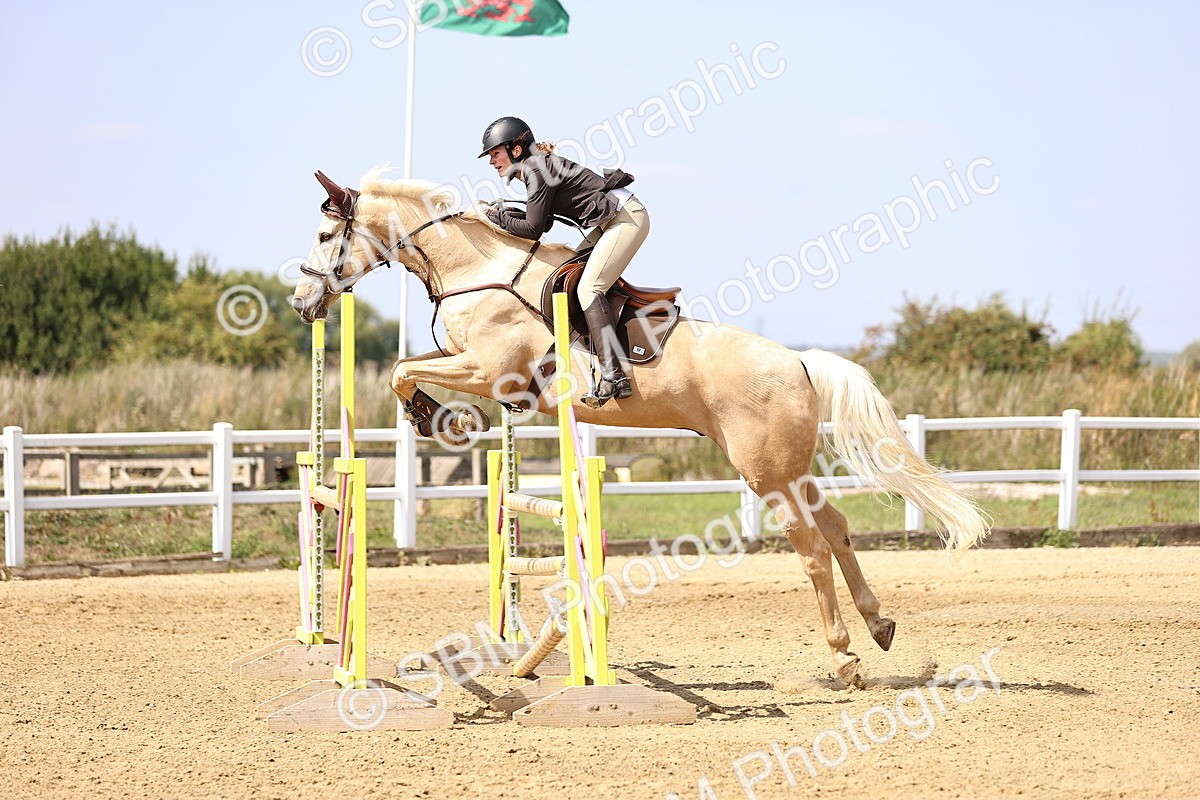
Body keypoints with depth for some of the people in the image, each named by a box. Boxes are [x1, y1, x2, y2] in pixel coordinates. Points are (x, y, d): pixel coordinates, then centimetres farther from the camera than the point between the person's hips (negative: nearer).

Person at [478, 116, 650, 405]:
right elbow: (543, 223, 15)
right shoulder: (534, 169, 14)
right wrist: (505, 213, 6)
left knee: (588, 288, -18)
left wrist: (499, 218, -2)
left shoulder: (537, 169, -15)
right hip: (613, 221, 11)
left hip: (627, 218, -11)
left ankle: (614, 376, -27)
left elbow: (533, 230, -16)